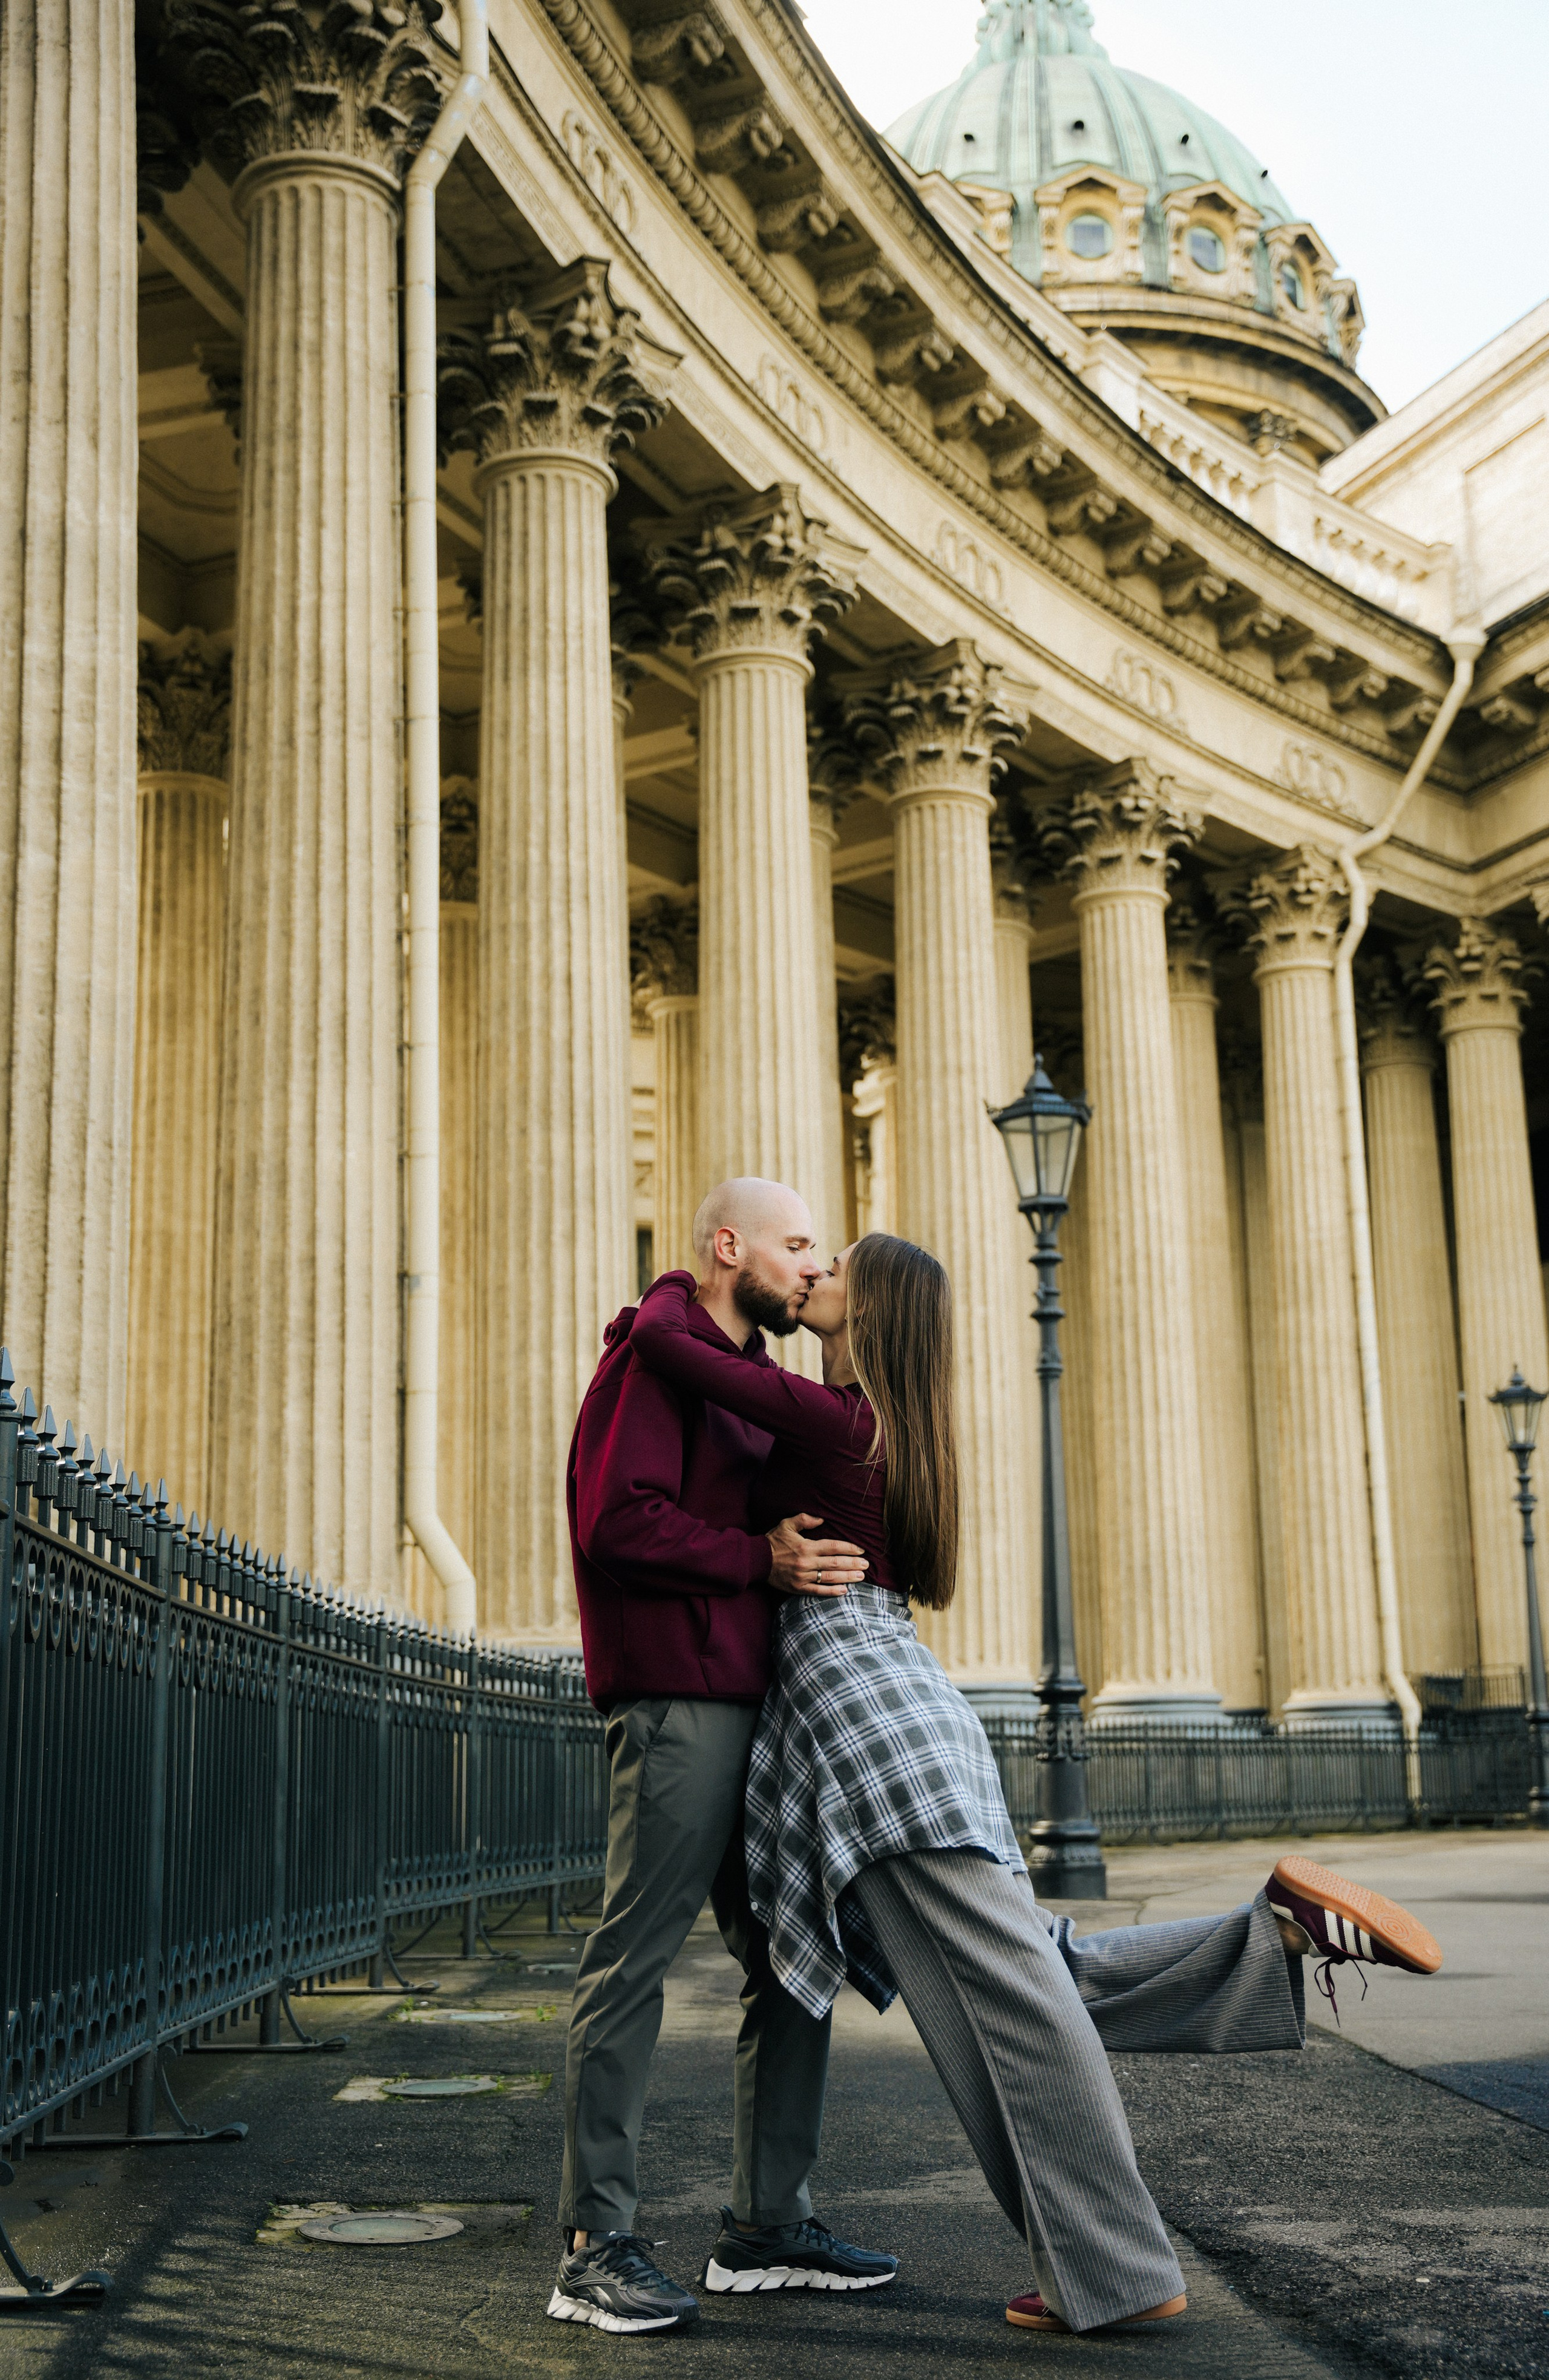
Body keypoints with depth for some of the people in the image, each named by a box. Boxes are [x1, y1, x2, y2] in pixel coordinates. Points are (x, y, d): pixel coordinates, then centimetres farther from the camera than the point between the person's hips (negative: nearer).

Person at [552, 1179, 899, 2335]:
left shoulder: (755, 1377, 25)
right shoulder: (657, 1359, -6)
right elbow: (617, 1521, -18)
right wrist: (763, 1560, -17)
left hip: (757, 1700, 10)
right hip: (679, 1698, -10)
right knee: (634, 1959, -8)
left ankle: (768, 2225, 19)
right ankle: (597, 2247, -4)